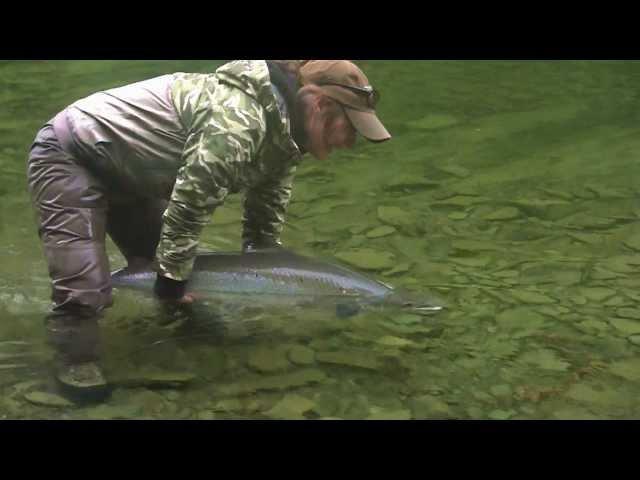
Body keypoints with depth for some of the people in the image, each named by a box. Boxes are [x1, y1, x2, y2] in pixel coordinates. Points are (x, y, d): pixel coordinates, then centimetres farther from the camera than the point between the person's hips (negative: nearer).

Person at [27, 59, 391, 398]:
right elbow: (189, 205, -33)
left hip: (126, 174, 10)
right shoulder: (236, 120, -35)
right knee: (86, 286, -16)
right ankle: (77, 363, 4)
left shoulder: (285, 134, -2)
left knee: (164, 266, 11)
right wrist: (173, 281, -22)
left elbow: (266, 219, 8)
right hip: (71, 158, -9)